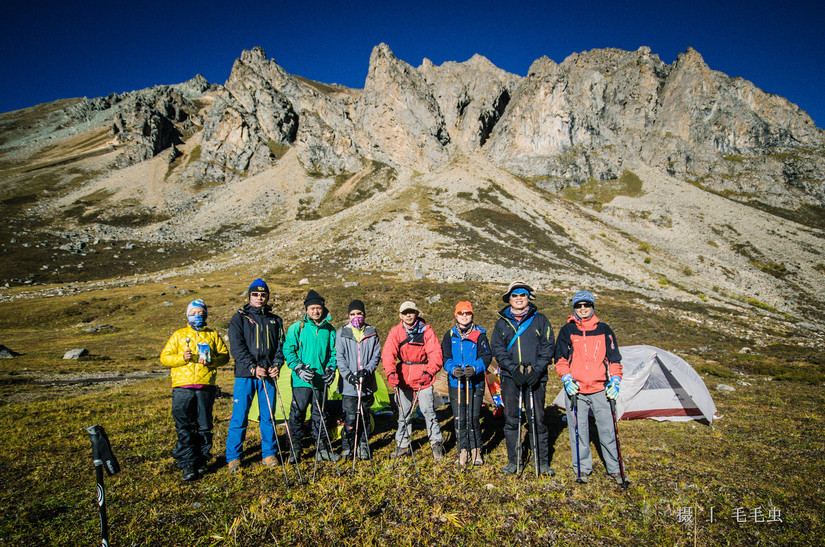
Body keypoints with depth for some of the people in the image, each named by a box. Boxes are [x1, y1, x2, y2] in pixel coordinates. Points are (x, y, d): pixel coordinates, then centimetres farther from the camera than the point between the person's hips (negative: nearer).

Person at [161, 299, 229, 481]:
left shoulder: (213, 335, 15)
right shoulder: (179, 335, 14)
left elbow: (225, 355, 12)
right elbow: (164, 357, 10)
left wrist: (211, 361, -9)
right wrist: (182, 358, -10)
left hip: (206, 386, 0)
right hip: (182, 386, 0)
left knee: (204, 426, 4)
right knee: (184, 428, -3)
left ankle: (201, 461, 17)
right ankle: (187, 465, 3)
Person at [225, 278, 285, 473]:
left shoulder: (275, 320, 14)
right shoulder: (239, 318, 4)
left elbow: (281, 346, 13)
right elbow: (237, 347, -5)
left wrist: (276, 365, -5)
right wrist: (253, 367, -15)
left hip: (268, 375, 3)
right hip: (245, 375, -2)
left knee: (268, 416, 8)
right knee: (239, 417, -1)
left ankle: (269, 453, 20)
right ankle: (233, 457, 12)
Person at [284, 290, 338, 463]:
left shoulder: (329, 329, 7)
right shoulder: (297, 328, -3)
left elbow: (333, 353, 15)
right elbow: (288, 351, -2)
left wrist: (331, 369, 1)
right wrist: (298, 369, -12)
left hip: (321, 380, 3)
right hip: (302, 380, -3)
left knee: (319, 414, 12)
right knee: (297, 413, -1)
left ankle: (322, 449, 24)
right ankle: (296, 449, 13)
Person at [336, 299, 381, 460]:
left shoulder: (372, 332, 6)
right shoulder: (342, 333, 2)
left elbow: (377, 355, 5)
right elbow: (340, 357, -1)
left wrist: (367, 370, -12)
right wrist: (348, 375, -14)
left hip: (367, 383, 2)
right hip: (349, 384, -2)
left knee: (365, 415, 10)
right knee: (350, 417, -3)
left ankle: (363, 445, 25)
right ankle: (347, 445, 15)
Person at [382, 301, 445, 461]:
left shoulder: (426, 330, -6)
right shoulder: (395, 332, -2)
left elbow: (435, 353, -12)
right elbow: (388, 353, -13)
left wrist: (429, 371, -29)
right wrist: (391, 372, -31)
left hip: (423, 377, -2)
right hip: (403, 377, 2)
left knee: (428, 411, -4)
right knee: (403, 412, 12)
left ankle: (436, 443, 14)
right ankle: (403, 445, 27)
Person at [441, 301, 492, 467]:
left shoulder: (479, 334, 3)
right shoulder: (450, 335, 9)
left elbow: (486, 356, -2)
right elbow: (445, 358, 5)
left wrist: (475, 368, -20)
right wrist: (453, 369, -15)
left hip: (475, 382, -2)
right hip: (456, 382, 2)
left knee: (473, 418, -1)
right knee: (459, 418, 3)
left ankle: (476, 450, 18)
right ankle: (463, 450, 18)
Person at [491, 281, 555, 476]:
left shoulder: (540, 320, 7)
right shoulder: (502, 323, 10)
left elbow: (547, 348, 2)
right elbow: (497, 349, 3)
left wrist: (537, 369, -11)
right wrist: (513, 368, -11)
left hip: (535, 377, -1)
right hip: (510, 377, 1)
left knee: (537, 419, 2)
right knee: (511, 419, 4)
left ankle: (542, 461, 16)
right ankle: (513, 461, 16)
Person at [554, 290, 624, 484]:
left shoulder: (604, 330, 9)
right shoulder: (567, 331, 6)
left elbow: (614, 358, 12)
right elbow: (560, 359, 6)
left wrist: (615, 381, 1)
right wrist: (567, 380, -6)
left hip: (601, 390, 1)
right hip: (575, 390, 0)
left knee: (607, 430, 3)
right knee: (578, 430, 5)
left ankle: (614, 469, 20)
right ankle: (582, 468, 20)